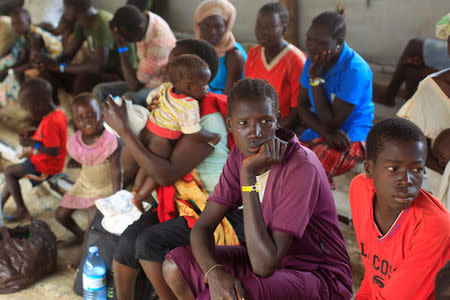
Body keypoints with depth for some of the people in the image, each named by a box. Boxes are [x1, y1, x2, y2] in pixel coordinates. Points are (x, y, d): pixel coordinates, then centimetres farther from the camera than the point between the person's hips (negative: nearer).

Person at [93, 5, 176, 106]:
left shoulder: (159, 42, -32)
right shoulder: (141, 19, -6)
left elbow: (135, 85, -27)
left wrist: (121, 45, -29)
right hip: (144, 81, 9)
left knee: (129, 98, -37)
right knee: (100, 90, -6)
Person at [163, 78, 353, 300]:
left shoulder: (302, 169, -27)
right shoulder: (241, 155, -3)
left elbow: (265, 264, -31)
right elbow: (203, 226, -3)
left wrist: (249, 174, -32)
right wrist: (214, 272, -26)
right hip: (270, 260, 7)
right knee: (175, 266, -6)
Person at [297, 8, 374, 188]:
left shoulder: (355, 70, -21)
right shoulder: (313, 59, 1)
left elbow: (331, 123, -20)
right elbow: (302, 105, 4)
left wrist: (316, 77, -21)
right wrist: (326, 132, -16)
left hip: (351, 137, -7)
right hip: (317, 134, 7)